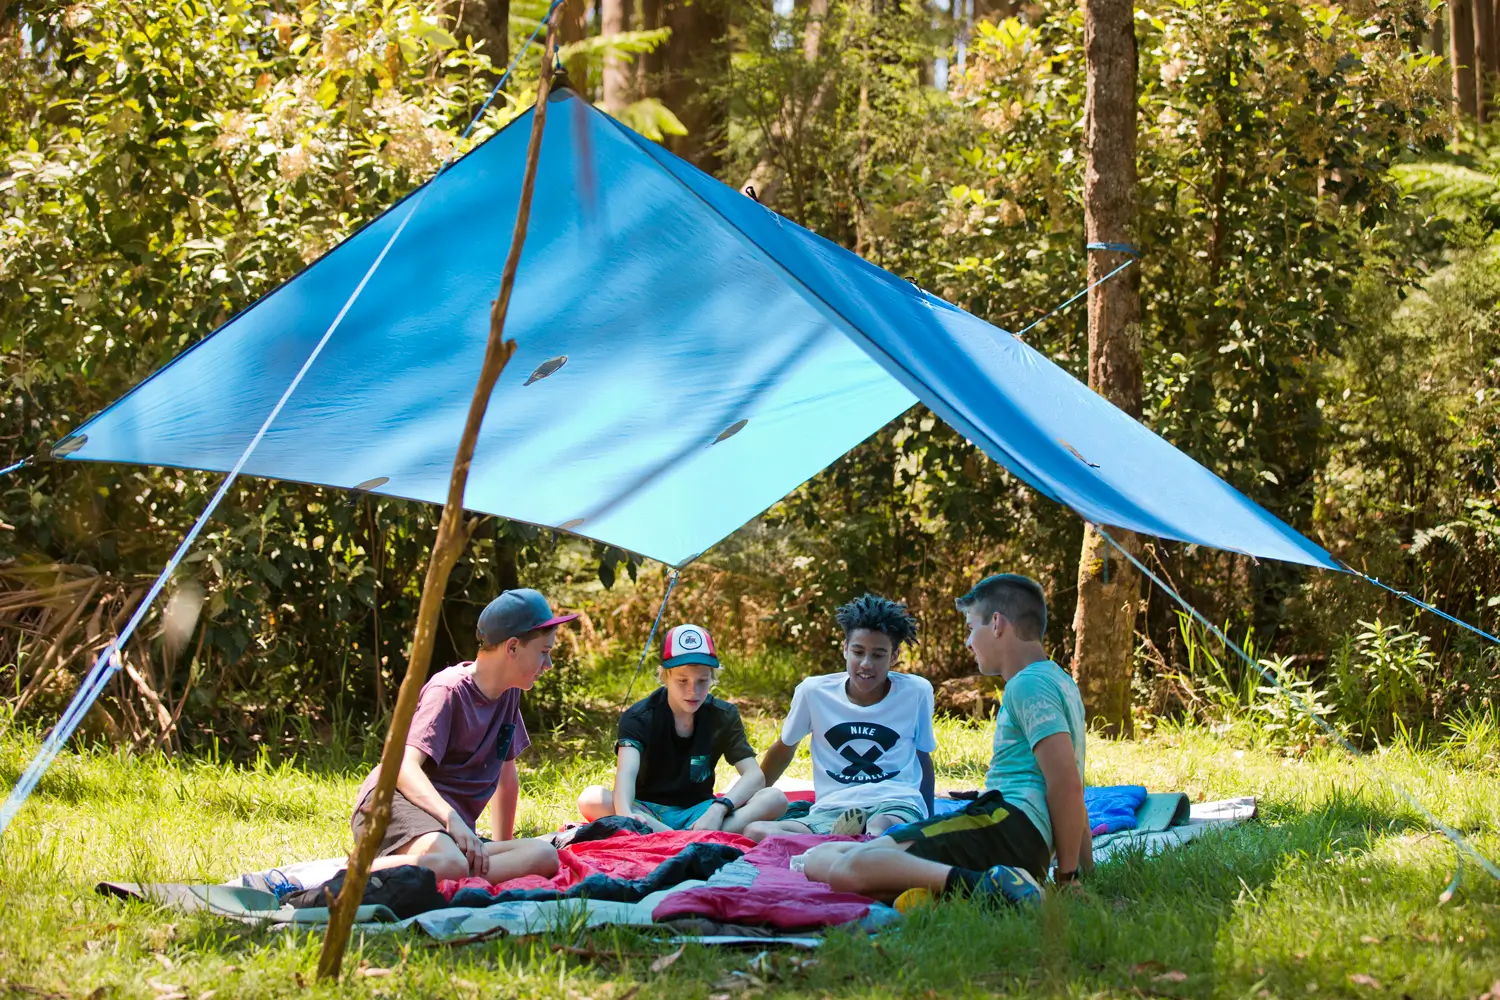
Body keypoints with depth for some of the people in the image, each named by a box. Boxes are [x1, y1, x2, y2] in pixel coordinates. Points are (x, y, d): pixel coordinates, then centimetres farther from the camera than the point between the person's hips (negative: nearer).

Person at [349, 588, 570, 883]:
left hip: (454, 827, 9)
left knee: (544, 856, -22)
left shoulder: (508, 694, 17)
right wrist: (450, 818, -35)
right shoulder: (448, 690, -8)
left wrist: (500, 846, 27)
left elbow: (507, 779, 27)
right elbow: (405, 766, -21)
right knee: (449, 864, -43)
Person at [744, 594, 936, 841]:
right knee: (754, 832, -31)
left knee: (880, 829, -45)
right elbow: (784, 749, 21)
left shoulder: (916, 692, 3)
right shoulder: (813, 691, 5)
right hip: (831, 811, 3)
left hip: (897, 806, -3)